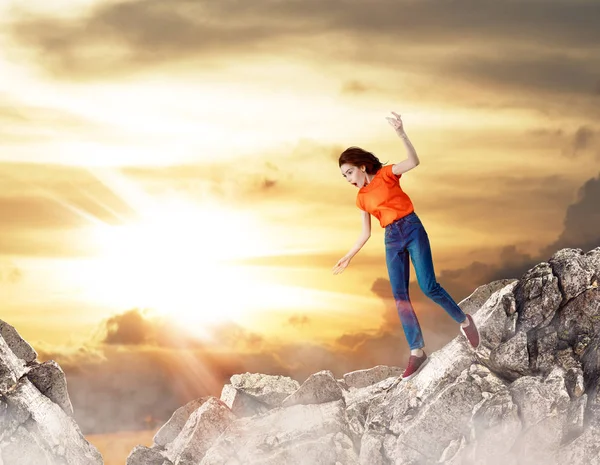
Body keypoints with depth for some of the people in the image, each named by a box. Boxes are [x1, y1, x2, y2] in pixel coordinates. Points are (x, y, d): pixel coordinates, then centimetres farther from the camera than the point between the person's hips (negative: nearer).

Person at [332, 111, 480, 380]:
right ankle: (417, 351, -5)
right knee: (399, 296, -6)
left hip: (412, 229, -5)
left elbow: (413, 161, -18)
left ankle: (464, 321, 7)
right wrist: (348, 257, 18)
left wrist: (401, 134, -31)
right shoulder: (361, 198, 14)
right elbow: (366, 234, 18)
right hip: (391, 240, 5)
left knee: (428, 287, -16)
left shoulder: (386, 174, 0)